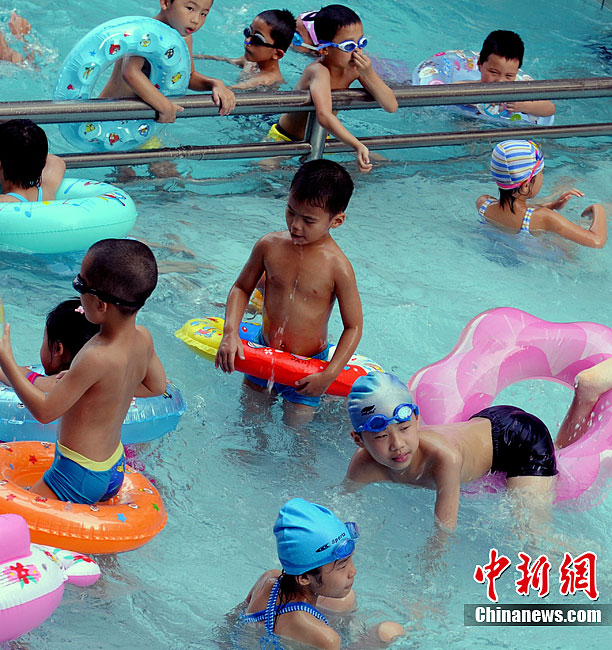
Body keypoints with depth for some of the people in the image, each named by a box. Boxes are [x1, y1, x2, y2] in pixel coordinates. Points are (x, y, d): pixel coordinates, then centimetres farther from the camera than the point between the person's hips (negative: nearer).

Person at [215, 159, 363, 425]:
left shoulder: (337, 267, -23)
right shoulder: (270, 246, -12)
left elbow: (353, 326, -15)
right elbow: (241, 288, 4)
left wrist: (328, 375, -20)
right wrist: (230, 333, -11)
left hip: (308, 365, -4)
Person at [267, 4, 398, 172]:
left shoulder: (355, 68, -12)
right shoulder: (319, 72, -33)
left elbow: (391, 106, -14)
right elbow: (324, 116, -50)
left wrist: (369, 75, -30)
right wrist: (358, 146, -60)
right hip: (286, 139, -6)